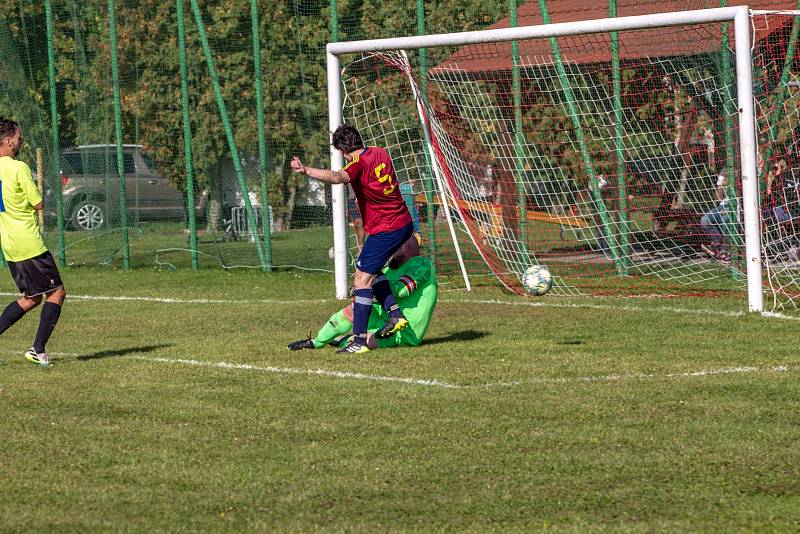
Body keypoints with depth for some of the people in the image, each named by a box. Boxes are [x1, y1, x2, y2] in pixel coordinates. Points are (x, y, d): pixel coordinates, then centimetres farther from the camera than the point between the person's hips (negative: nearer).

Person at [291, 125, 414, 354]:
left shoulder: (360, 163, -17)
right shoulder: (380, 153, 8)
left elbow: (338, 177, -39)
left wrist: (306, 171, -52)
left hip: (385, 230, -9)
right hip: (403, 223, 9)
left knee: (361, 280, -8)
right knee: (371, 271, 24)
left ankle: (360, 340, -12)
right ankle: (395, 314, 17)